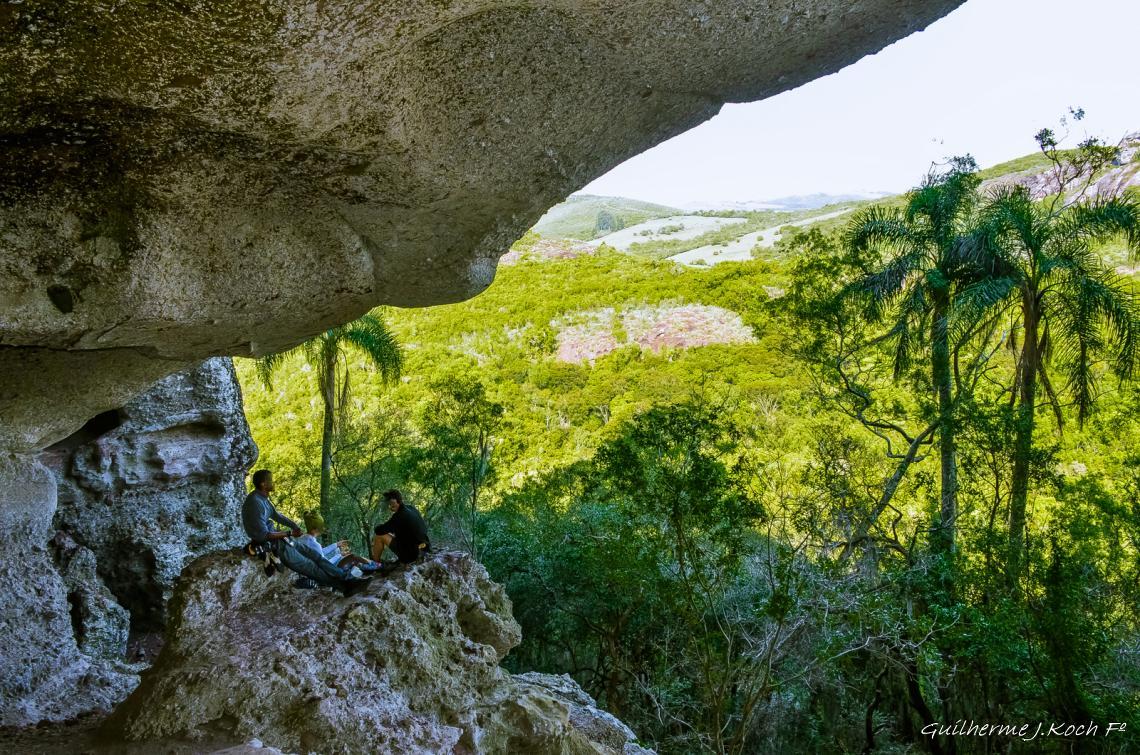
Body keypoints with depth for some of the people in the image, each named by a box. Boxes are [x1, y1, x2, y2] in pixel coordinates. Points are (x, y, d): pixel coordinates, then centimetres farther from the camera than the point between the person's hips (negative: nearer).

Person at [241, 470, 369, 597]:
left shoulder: (262, 498, 6)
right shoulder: (255, 503, -24)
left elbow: (276, 514, 20)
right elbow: (264, 535, -25)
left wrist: (293, 525, 2)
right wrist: (289, 533, -12)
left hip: (278, 539, 10)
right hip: (271, 546, -10)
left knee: (315, 555, 3)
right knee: (311, 567, -6)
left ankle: (349, 580, 0)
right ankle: (345, 585, 1)